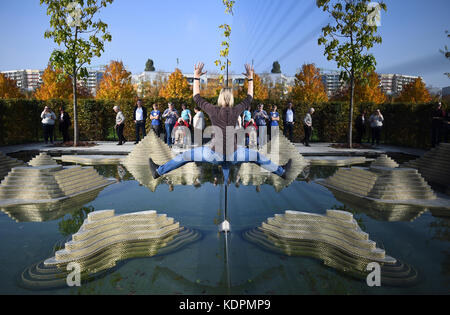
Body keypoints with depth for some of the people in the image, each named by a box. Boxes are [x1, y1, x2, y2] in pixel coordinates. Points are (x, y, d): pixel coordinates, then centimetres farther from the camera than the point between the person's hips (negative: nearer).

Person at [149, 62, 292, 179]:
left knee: (185, 156, 14)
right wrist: (250, 78, 23)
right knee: (258, 156, 23)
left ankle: (158, 172, 23)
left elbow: (197, 98, 10)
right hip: (233, 155, 1)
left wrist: (196, 77, 15)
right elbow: (249, 98, 15)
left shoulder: (213, 110, -5)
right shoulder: (236, 111, -3)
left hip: (214, 155, -1)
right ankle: (282, 172, 37)